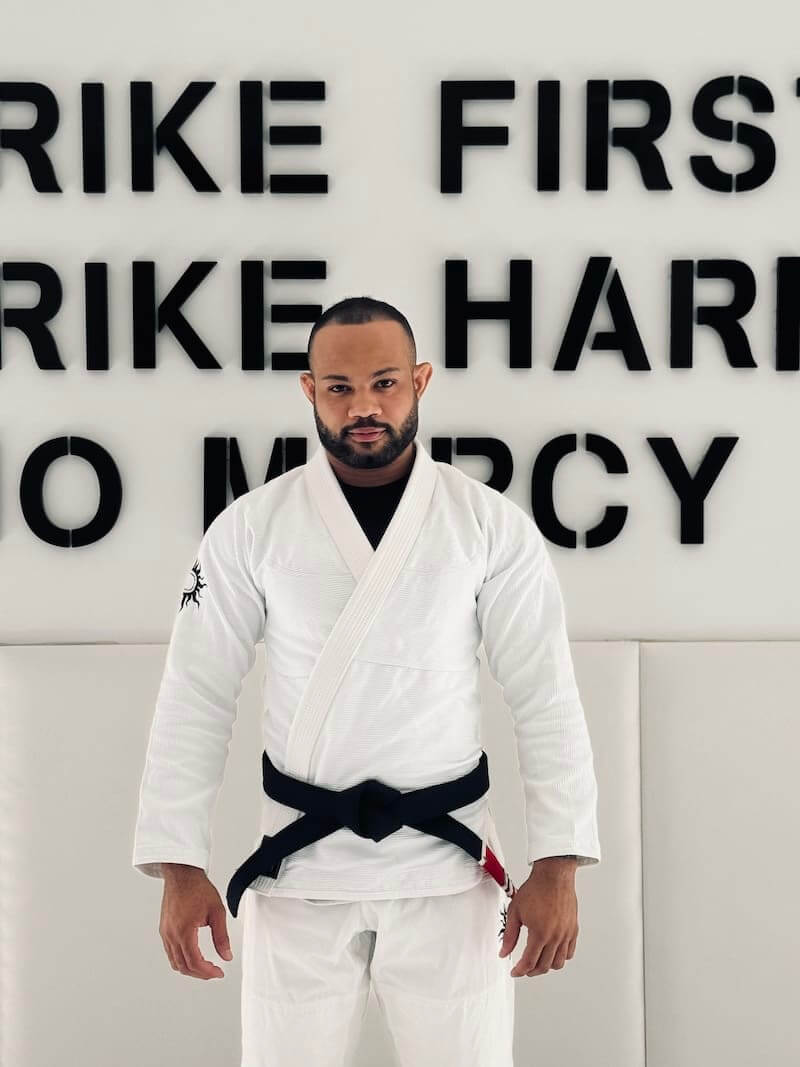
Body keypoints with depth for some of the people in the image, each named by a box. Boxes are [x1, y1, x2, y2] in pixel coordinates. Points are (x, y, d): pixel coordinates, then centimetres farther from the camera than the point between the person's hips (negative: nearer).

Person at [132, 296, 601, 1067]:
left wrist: (556, 866, -7)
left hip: (448, 870, 0)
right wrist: (181, 868, -6)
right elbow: (195, 700, -1)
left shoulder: (493, 525, -3)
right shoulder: (250, 528, -3)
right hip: (299, 873, 0)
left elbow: (546, 699, -2)